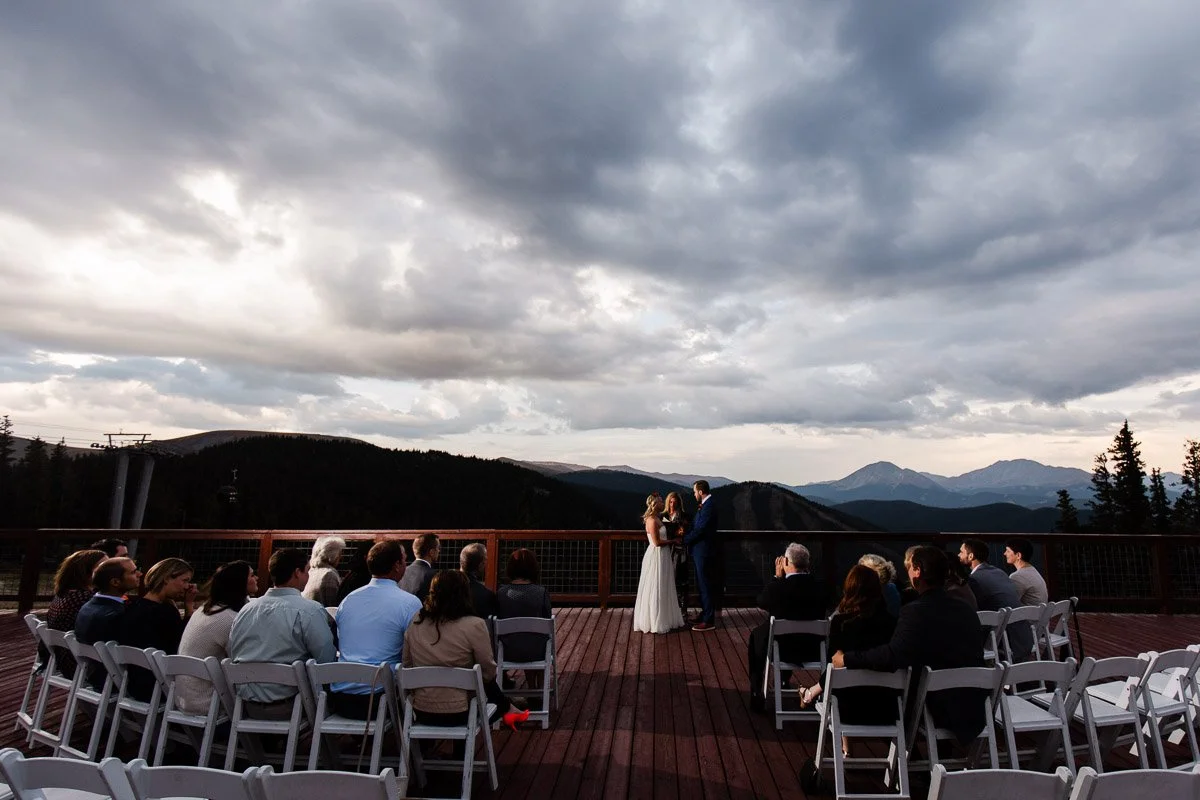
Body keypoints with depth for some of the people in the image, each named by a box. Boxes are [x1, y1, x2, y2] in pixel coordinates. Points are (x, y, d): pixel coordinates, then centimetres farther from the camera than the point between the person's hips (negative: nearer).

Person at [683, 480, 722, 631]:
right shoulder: (706, 505, 11)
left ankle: (709, 621, 6)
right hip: (700, 551, 10)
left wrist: (684, 540, -11)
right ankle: (705, 615, 28)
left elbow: (700, 529, -22)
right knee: (702, 585, 17)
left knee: (705, 586, -2)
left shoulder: (709, 506, -20)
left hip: (703, 552, -10)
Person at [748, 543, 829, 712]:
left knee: (756, 634, 27)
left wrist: (777, 577, 0)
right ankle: (783, 682, 55)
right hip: (813, 649, 4)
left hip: (782, 649, -4)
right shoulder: (820, 586, -14)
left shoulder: (776, 587, -25)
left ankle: (757, 696, 32)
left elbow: (761, 603, -3)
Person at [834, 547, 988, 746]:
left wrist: (846, 659, -18)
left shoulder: (916, 611, -19)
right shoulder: (966, 610, 3)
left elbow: (891, 657, -29)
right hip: (974, 710, 6)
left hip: (942, 712, -6)